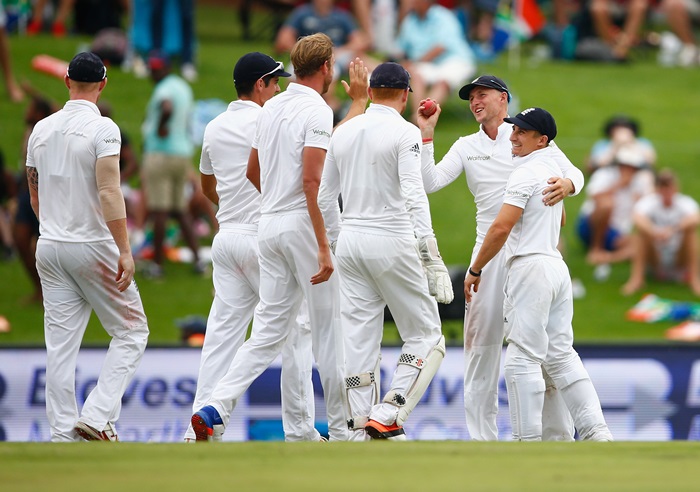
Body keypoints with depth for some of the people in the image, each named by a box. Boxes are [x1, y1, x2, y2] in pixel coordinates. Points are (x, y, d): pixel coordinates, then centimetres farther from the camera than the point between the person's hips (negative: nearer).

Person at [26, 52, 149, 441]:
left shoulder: (42, 129, 8)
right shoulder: (102, 129, -11)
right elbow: (109, 193, -20)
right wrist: (125, 251, -21)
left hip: (50, 247, 6)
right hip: (94, 248, -6)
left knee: (61, 344, 6)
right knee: (131, 332, 5)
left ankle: (63, 433, 4)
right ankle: (97, 417, -8)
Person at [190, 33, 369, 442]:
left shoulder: (271, 108, 13)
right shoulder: (317, 110, -11)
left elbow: (253, 172, 24)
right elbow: (311, 180, -20)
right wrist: (324, 248, -21)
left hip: (269, 224, 7)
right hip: (304, 224, -7)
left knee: (269, 330, 6)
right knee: (327, 328, 3)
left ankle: (215, 409, -11)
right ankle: (340, 431, 9)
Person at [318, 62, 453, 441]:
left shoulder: (344, 132, 9)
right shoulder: (405, 132, -8)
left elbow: (324, 199, 13)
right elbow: (414, 196, -18)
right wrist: (432, 260, -22)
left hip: (350, 241, 6)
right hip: (391, 241, -6)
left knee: (359, 341, 7)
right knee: (426, 337, 4)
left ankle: (361, 429, 3)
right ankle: (387, 416, -10)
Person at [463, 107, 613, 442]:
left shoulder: (526, 173, -12)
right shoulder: (554, 168, 17)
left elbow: (501, 228, -18)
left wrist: (475, 270, -11)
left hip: (530, 267, -9)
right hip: (558, 266, 9)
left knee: (523, 358, -6)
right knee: (560, 355, 11)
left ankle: (527, 440, -7)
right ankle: (597, 433, 5)